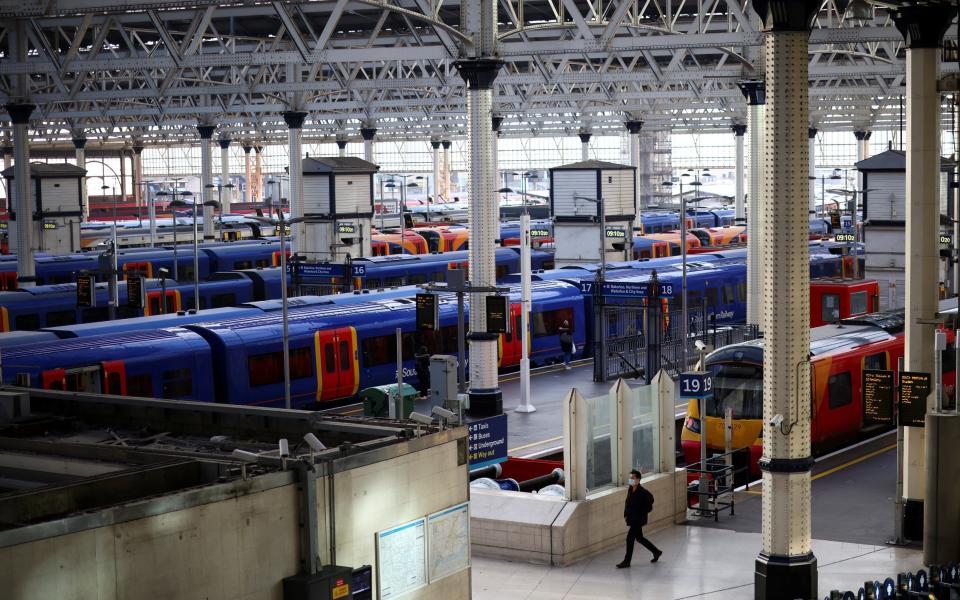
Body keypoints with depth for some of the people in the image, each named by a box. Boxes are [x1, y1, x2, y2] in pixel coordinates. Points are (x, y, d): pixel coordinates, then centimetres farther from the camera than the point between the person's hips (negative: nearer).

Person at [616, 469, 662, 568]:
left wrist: (640, 514, -15)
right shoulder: (630, 489, 4)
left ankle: (626, 561, 2)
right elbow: (627, 502, 15)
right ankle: (656, 552, 35)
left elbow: (649, 507, -15)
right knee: (639, 538, 18)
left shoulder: (643, 492, -19)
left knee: (630, 538, -8)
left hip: (638, 520, -8)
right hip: (632, 519, 8)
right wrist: (626, 515, 8)